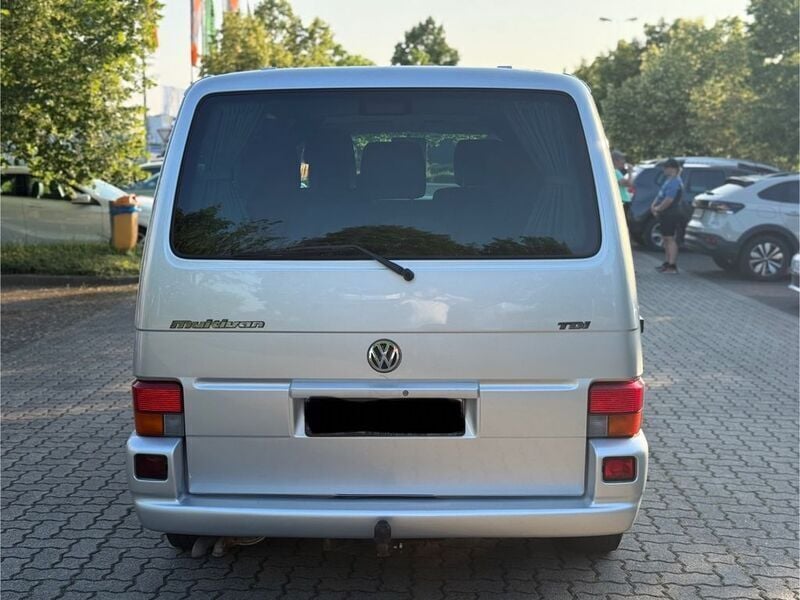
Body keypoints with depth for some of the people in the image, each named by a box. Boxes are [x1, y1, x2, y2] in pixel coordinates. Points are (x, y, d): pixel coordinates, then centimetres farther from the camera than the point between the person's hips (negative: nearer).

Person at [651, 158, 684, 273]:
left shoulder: (674, 182, -17)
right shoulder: (669, 181, 17)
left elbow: (668, 200, -25)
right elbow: (660, 195, 22)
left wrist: (658, 209, -13)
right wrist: (654, 205, 6)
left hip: (671, 215, -11)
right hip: (666, 215, 11)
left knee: (670, 239, -11)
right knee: (666, 239, 15)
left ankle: (672, 266, -11)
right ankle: (667, 263, 22)